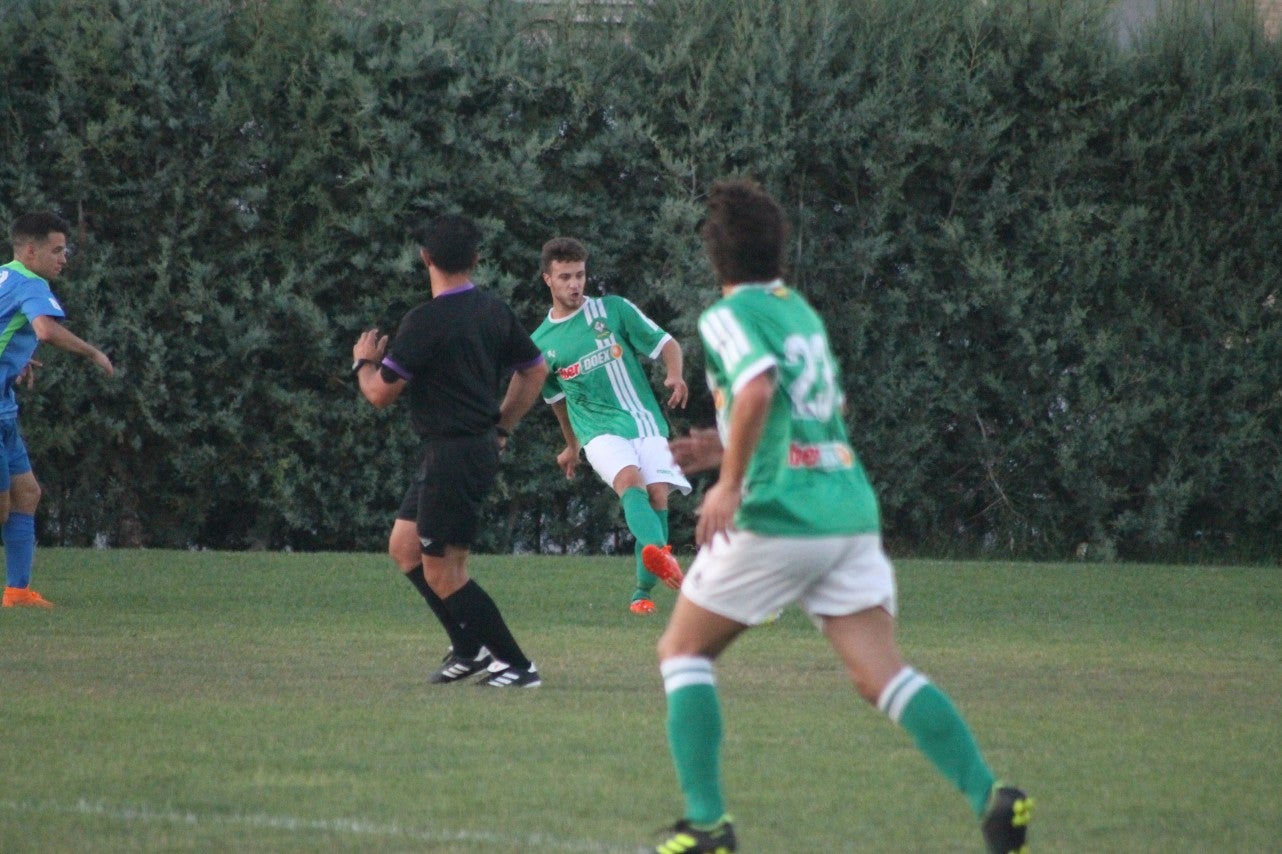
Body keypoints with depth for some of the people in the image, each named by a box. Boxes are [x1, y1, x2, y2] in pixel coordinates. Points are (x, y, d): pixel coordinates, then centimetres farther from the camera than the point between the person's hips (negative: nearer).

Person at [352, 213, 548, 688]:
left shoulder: (425, 322, -18)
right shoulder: (495, 311, 6)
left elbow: (381, 393, -15)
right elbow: (535, 370, 16)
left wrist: (363, 362, 7)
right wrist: (501, 427, 23)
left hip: (451, 455, -9)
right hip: (481, 446, 9)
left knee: (442, 572, -2)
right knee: (404, 546, 18)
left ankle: (517, 665, -1)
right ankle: (470, 648, 19)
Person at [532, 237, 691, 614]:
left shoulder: (613, 310, 5)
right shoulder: (542, 343, 11)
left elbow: (667, 345, 6)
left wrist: (675, 376, -15)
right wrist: (571, 446, 36)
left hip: (646, 421, 1)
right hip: (600, 430, -1)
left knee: (658, 493, -18)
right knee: (629, 481, -30)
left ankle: (643, 591, -4)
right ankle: (661, 555, -58)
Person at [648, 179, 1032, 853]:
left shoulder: (728, 317, -3)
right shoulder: (801, 311, 20)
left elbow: (759, 387, -23)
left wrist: (729, 482, -19)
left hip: (777, 517, -6)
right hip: (852, 512, 6)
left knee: (681, 651, 11)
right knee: (881, 675, -2)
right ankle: (990, 797, -21)